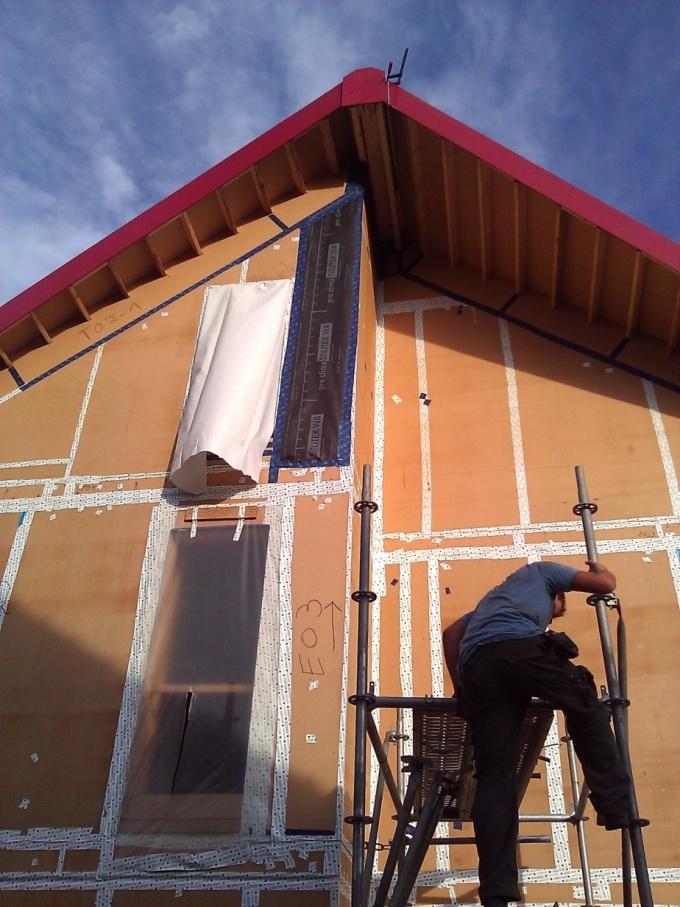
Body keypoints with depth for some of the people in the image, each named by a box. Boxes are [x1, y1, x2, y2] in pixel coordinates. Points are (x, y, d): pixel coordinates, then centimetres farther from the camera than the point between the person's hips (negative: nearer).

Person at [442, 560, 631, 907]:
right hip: (520, 646, -4)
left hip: (476, 664, 5)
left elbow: (451, 633, 29)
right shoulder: (541, 572, 33)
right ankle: (616, 805, 12)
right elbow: (606, 585, 29)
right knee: (587, 709, 21)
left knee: (494, 778, 1)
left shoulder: (492, 598, 46)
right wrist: (601, 569, 52)